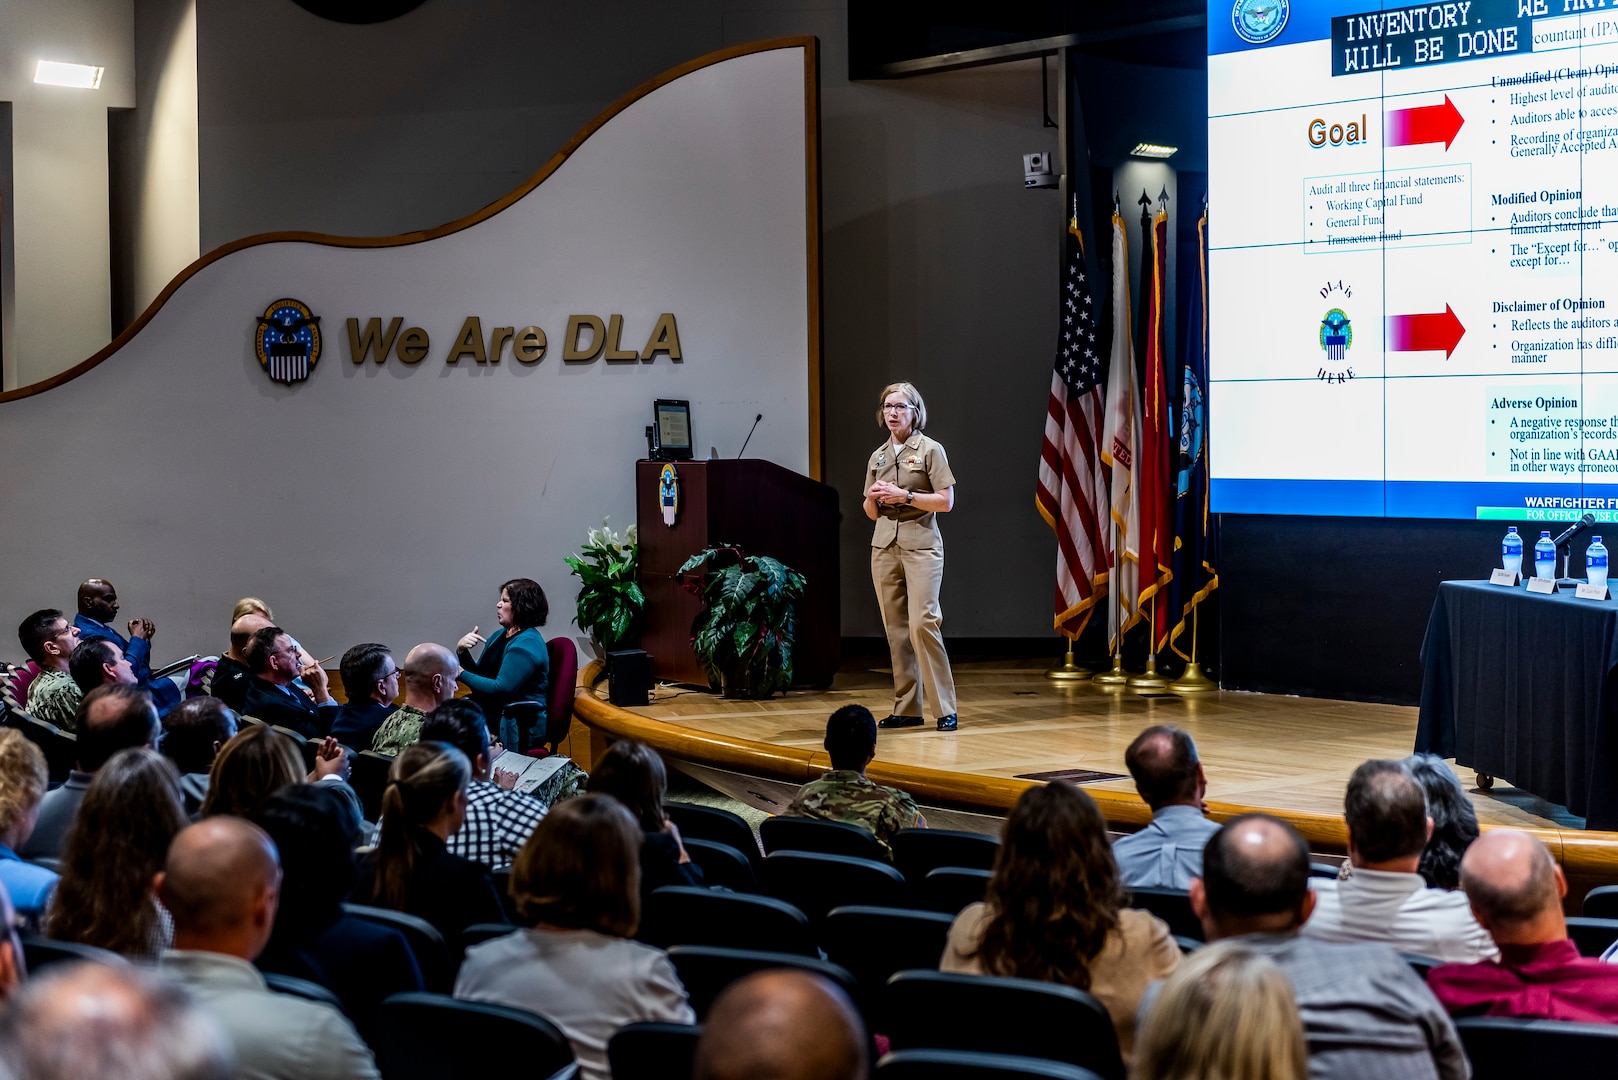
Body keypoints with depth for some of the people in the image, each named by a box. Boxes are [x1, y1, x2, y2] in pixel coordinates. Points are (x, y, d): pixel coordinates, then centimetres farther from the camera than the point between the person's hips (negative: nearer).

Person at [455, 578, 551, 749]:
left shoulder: (527, 644, -14)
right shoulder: (500, 636, 15)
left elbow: (501, 689, -22)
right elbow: (478, 677, 18)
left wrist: (461, 674, -15)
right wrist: (461, 651, 1)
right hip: (491, 716, 9)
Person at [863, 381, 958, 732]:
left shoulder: (929, 450, 0)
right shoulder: (877, 457, 15)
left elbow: (946, 501, -6)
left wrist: (905, 496, -14)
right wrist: (873, 497, -2)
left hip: (920, 545, -5)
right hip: (884, 545, 6)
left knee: (922, 622, -15)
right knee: (895, 628, 3)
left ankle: (945, 708, -10)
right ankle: (906, 709, 7)